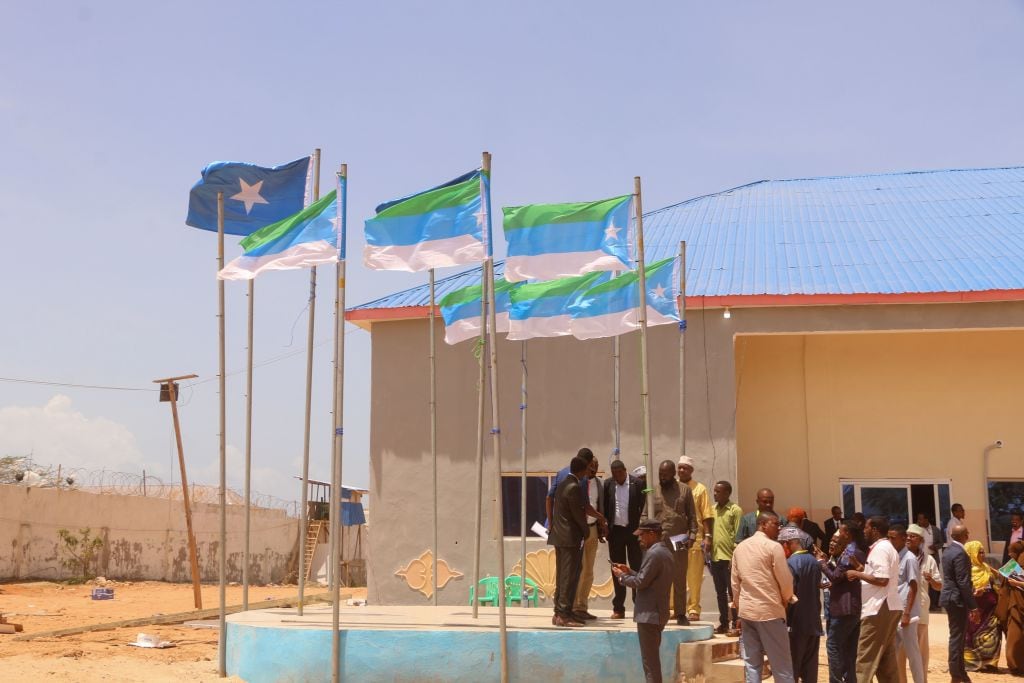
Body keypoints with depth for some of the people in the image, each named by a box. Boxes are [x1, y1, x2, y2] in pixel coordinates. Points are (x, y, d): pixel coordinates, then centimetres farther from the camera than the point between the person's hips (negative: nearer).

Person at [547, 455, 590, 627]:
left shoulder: (562, 485, 12)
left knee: (561, 576, 13)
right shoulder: (574, 488, -16)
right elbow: (578, 514, -15)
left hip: (559, 536, 10)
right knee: (570, 577, -7)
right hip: (571, 537, -10)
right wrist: (586, 531, 0)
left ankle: (558, 613, 17)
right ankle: (564, 615, -7)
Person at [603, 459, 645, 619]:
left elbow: (643, 506, -2)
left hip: (634, 530, -2)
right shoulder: (607, 484, 2)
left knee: (636, 568, 0)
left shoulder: (637, 483, -4)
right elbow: (603, 507, 7)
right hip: (615, 530, 2)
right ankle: (618, 608, 12)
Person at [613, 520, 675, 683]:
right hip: (659, 613, 10)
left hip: (649, 614, -10)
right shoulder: (665, 552, 13)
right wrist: (629, 571, 12)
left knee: (650, 660, -5)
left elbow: (641, 582, -19)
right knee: (653, 658, 17)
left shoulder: (654, 554, -18)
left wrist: (621, 576, -4)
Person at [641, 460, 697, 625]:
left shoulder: (685, 491, 6)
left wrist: (692, 536, -5)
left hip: (679, 542, 0)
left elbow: (692, 516, 5)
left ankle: (681, 614, 12)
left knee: (680, 579, 5)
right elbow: (644, 515, 6)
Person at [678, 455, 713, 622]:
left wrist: (708, 536, -7)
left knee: (694, 577, 1)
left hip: (694, 539, -2)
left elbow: (706, 516, 0)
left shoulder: (700, 489, 3)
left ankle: (693, 609, 7)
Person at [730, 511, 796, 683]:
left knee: (751, 664, 7)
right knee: (781, 665, 0)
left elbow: (735, 582, 11)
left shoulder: (740, 548, 9)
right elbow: (785, 580, -8)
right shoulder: (773, 547, -10)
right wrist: (786, 600, 11)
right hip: (769, 610, -6)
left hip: (746, 611, 6)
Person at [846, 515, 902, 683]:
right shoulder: (888, 547, 20)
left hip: (878, 609, -10)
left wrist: (857, 574, -13)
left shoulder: (880, 549, -13)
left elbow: (881, 579, -23)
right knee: (886, 658, 11)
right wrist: (863, 569, 13)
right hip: (888, 607, 10)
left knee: (866, 658, -8)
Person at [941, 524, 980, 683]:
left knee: (957, 636, 15)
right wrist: (973, 607, -18)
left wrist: (970, 602, 22)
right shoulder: (960, 553, -19)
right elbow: (963, 583, -22)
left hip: (950, 597, 9)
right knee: (957, 637, -3)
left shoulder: (948, 550, 11)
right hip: (957, 599, -9)